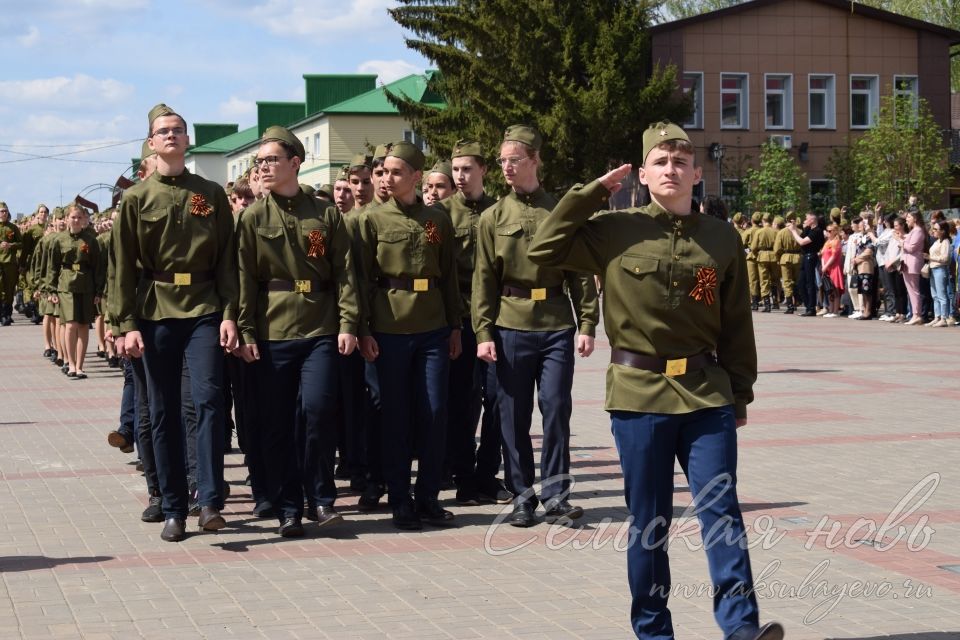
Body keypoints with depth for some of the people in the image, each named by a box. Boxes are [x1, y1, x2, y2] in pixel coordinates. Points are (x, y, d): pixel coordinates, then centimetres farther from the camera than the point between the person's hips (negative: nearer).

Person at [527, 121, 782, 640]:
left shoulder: (722, 239, 4)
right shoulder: (615, 232, 1)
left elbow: (737, 324, 9)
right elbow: (544, 249, -3)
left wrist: (740, 395, 9)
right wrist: (592, 192, -5)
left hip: (706, 394, 1)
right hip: (638, 394, -1)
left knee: (721, 510, -5)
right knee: (649, 519, 6)